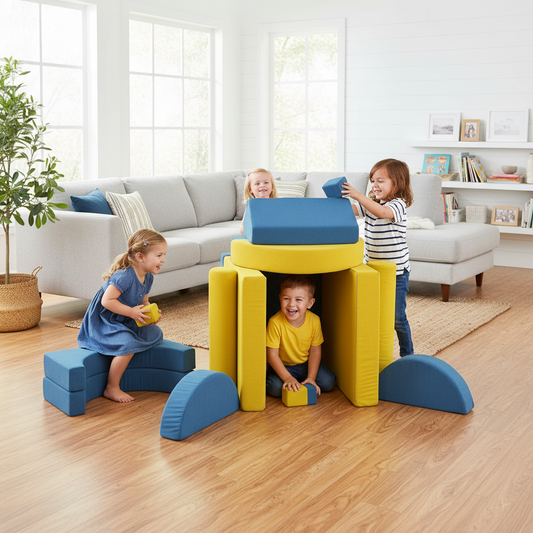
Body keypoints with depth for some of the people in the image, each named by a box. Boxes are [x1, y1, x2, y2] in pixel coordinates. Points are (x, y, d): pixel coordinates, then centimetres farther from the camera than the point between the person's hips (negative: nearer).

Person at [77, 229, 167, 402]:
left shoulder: (148, 278, 1)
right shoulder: (124, 276, -29)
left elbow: (143, 302, 13)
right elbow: (107, 301, -31)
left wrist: (151, 313, -8)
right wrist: (131, 312, -30)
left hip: (125, 322, 10)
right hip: (103, 322, -10)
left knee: (155, 334, 13)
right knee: (128, 345, -30)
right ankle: (112, 388, -13)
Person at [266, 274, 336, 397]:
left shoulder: (314, 321, -16)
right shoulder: (275, 323, -26)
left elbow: (315, 351, -7)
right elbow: (272, 355, -21)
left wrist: (311, 377, -16)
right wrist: (287, 378, -30)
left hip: (306, 364, 3)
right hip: (282, 366, -3)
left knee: (328, 383, -15)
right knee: (275, 388, -29)